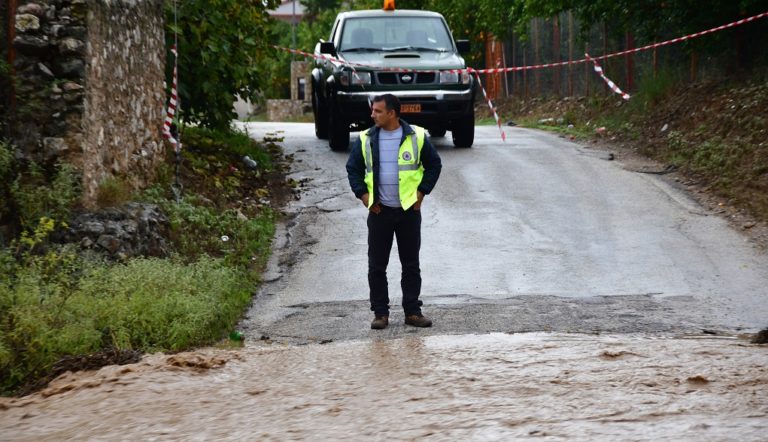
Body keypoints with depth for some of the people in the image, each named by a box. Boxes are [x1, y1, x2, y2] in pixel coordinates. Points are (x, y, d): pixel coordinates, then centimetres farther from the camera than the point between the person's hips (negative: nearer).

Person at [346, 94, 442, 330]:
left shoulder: (416, 137, -2)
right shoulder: (366, 140, 2)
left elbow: (434, 165, 7)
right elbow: (353, 168, 10)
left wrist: (421, 192, -1)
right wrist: (363, 195, -1)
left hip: (409, 210, -1)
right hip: (379, 212, 1)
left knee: (411, 264, 5)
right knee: (376, 265, 2)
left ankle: (413, 311, 12)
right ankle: (380, 313, 9)